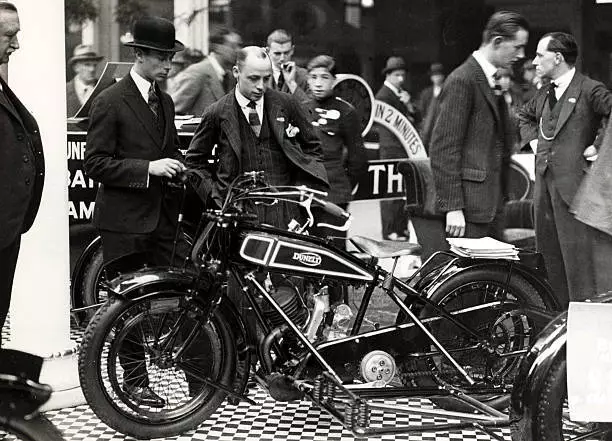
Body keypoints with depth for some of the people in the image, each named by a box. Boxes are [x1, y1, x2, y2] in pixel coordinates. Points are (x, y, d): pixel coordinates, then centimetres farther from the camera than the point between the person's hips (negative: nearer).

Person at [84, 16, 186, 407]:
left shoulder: (165, 102, 15)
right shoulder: (110, 102, -8)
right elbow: (95, 164, -12)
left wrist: (179, 167, 6)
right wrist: (148, 168, -20)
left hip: (163, 215, 6)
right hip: (125, 219, -6)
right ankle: (134, 378, 10)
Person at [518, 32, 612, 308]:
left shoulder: (590, 90, -9)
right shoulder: (544, 94, 16)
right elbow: (524, 116, 35)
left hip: (574, 185, -8)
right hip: (545, 184, 8)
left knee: (578, 255, -7)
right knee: (549, 252, 12)